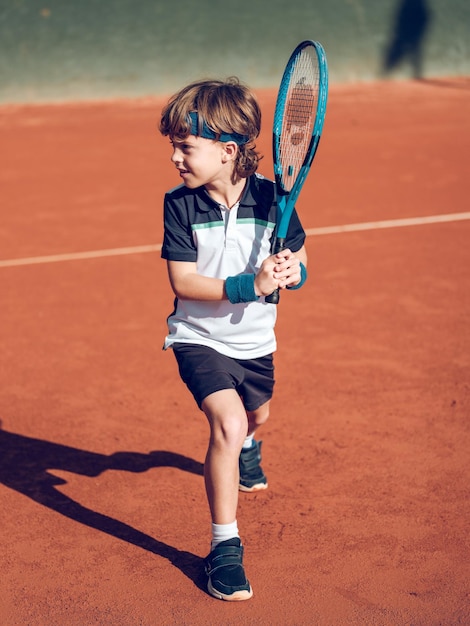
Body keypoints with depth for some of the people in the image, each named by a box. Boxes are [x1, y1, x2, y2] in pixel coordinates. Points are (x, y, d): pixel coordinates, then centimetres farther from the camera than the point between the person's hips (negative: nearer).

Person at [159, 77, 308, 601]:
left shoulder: (271, 197, -14)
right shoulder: (179, 204, -17)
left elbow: (299, 259, -3)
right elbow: (183, 282, -21)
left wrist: (291, 273, -27)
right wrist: (252, 285, -32)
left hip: (255, 340, 4)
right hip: (200, 338, -3)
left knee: (256, 416, 29)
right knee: (228, 423, -25)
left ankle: (246, 448, 69)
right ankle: (225, 546, -13)